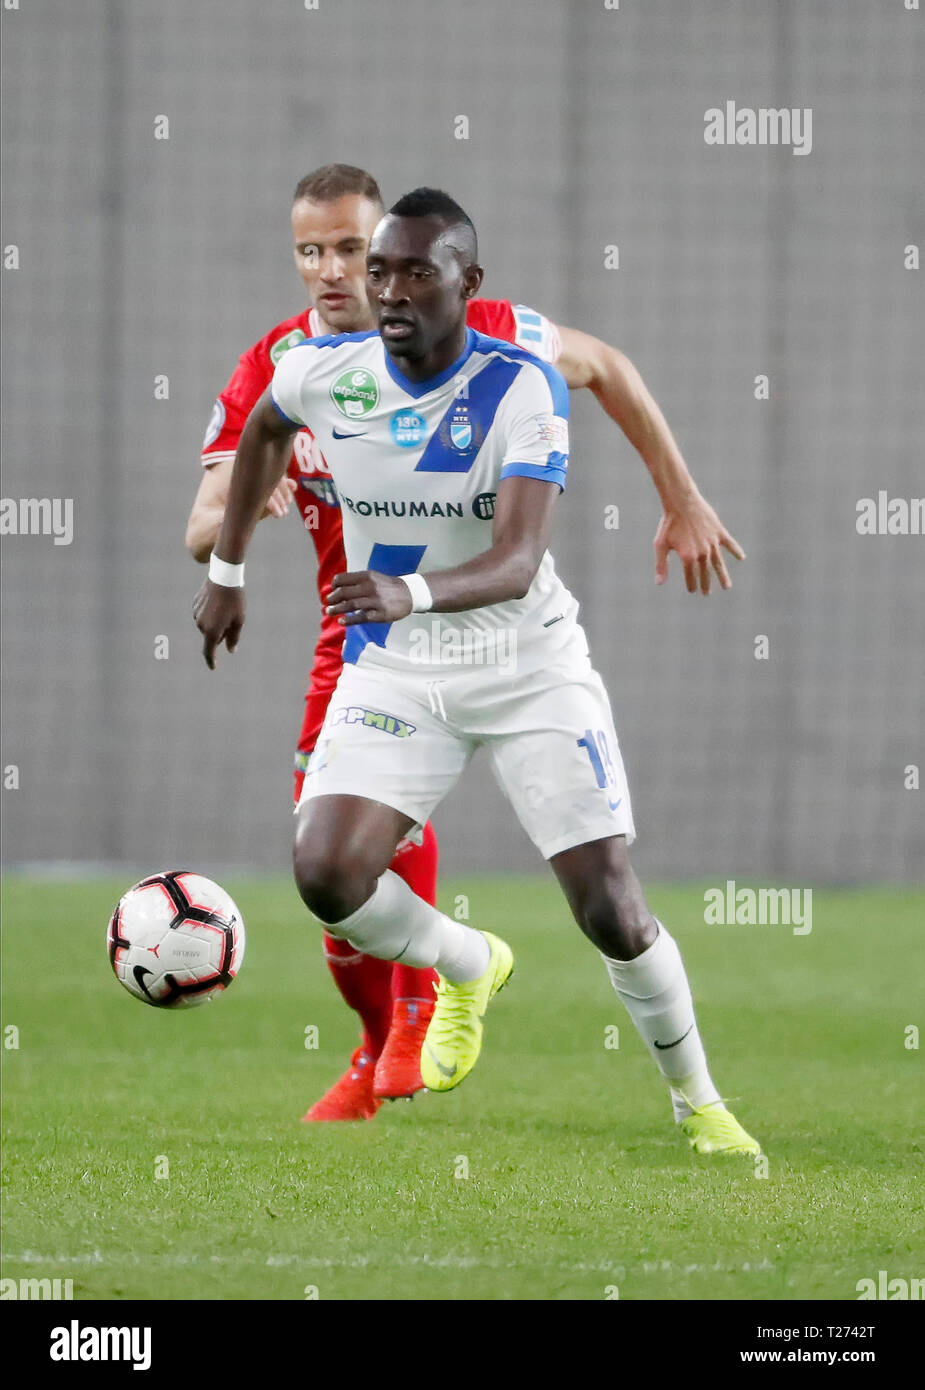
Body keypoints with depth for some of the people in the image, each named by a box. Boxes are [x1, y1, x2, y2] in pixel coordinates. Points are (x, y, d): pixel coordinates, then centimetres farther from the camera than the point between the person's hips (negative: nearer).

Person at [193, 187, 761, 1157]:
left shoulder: (521, 388, -20)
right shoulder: (324, 372, -8)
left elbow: (516, 562, -32)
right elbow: (263, 428, 18)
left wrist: (410, 593, -51)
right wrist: (227, 572, 17)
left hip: (528, 664, -3)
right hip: (393, 669, 3)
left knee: (612, 910, -7)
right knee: (326, 872, -19)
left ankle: (698, 1102, 18)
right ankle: (469, 968, 13)